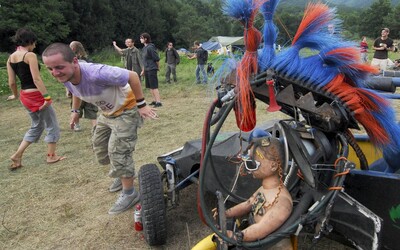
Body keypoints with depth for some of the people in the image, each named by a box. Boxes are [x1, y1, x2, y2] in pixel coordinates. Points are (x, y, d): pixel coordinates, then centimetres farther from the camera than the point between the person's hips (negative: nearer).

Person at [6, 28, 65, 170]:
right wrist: (47, 97, -22)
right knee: (52, 125, 9)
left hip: (25, 96, 8)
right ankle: (51, 156, 17)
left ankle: (17, 155, 17)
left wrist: (15, 95, 26)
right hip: (36, 95, -8)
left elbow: (11, 82, 10)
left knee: (36, 126, 22)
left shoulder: (10, 58, 9)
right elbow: (36, 79, -21)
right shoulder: (30, 55, -13)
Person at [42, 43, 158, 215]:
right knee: (99, 147, 16)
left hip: (126, 110, -8)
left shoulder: (96, 73, -40)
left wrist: (141, 105, -26)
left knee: (117, 152, -12)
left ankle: (129, 194, 7)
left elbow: (132, 76, -31)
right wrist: (75, 110, 11)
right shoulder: (65, 78, -16)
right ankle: (123, 174, 41)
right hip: (107, 113, 8)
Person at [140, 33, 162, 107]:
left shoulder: (150, 47, -14)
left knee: (154, 86, -8)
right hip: (147, 70, 9)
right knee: (150, 87, 12)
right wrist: (143, 70, 19)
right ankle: (155, 100, 20)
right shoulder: (144, 48, 13)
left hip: (152, 69, -9)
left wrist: (158, 68, -1)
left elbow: (157, 59, -12)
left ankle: (158, 102, -5)